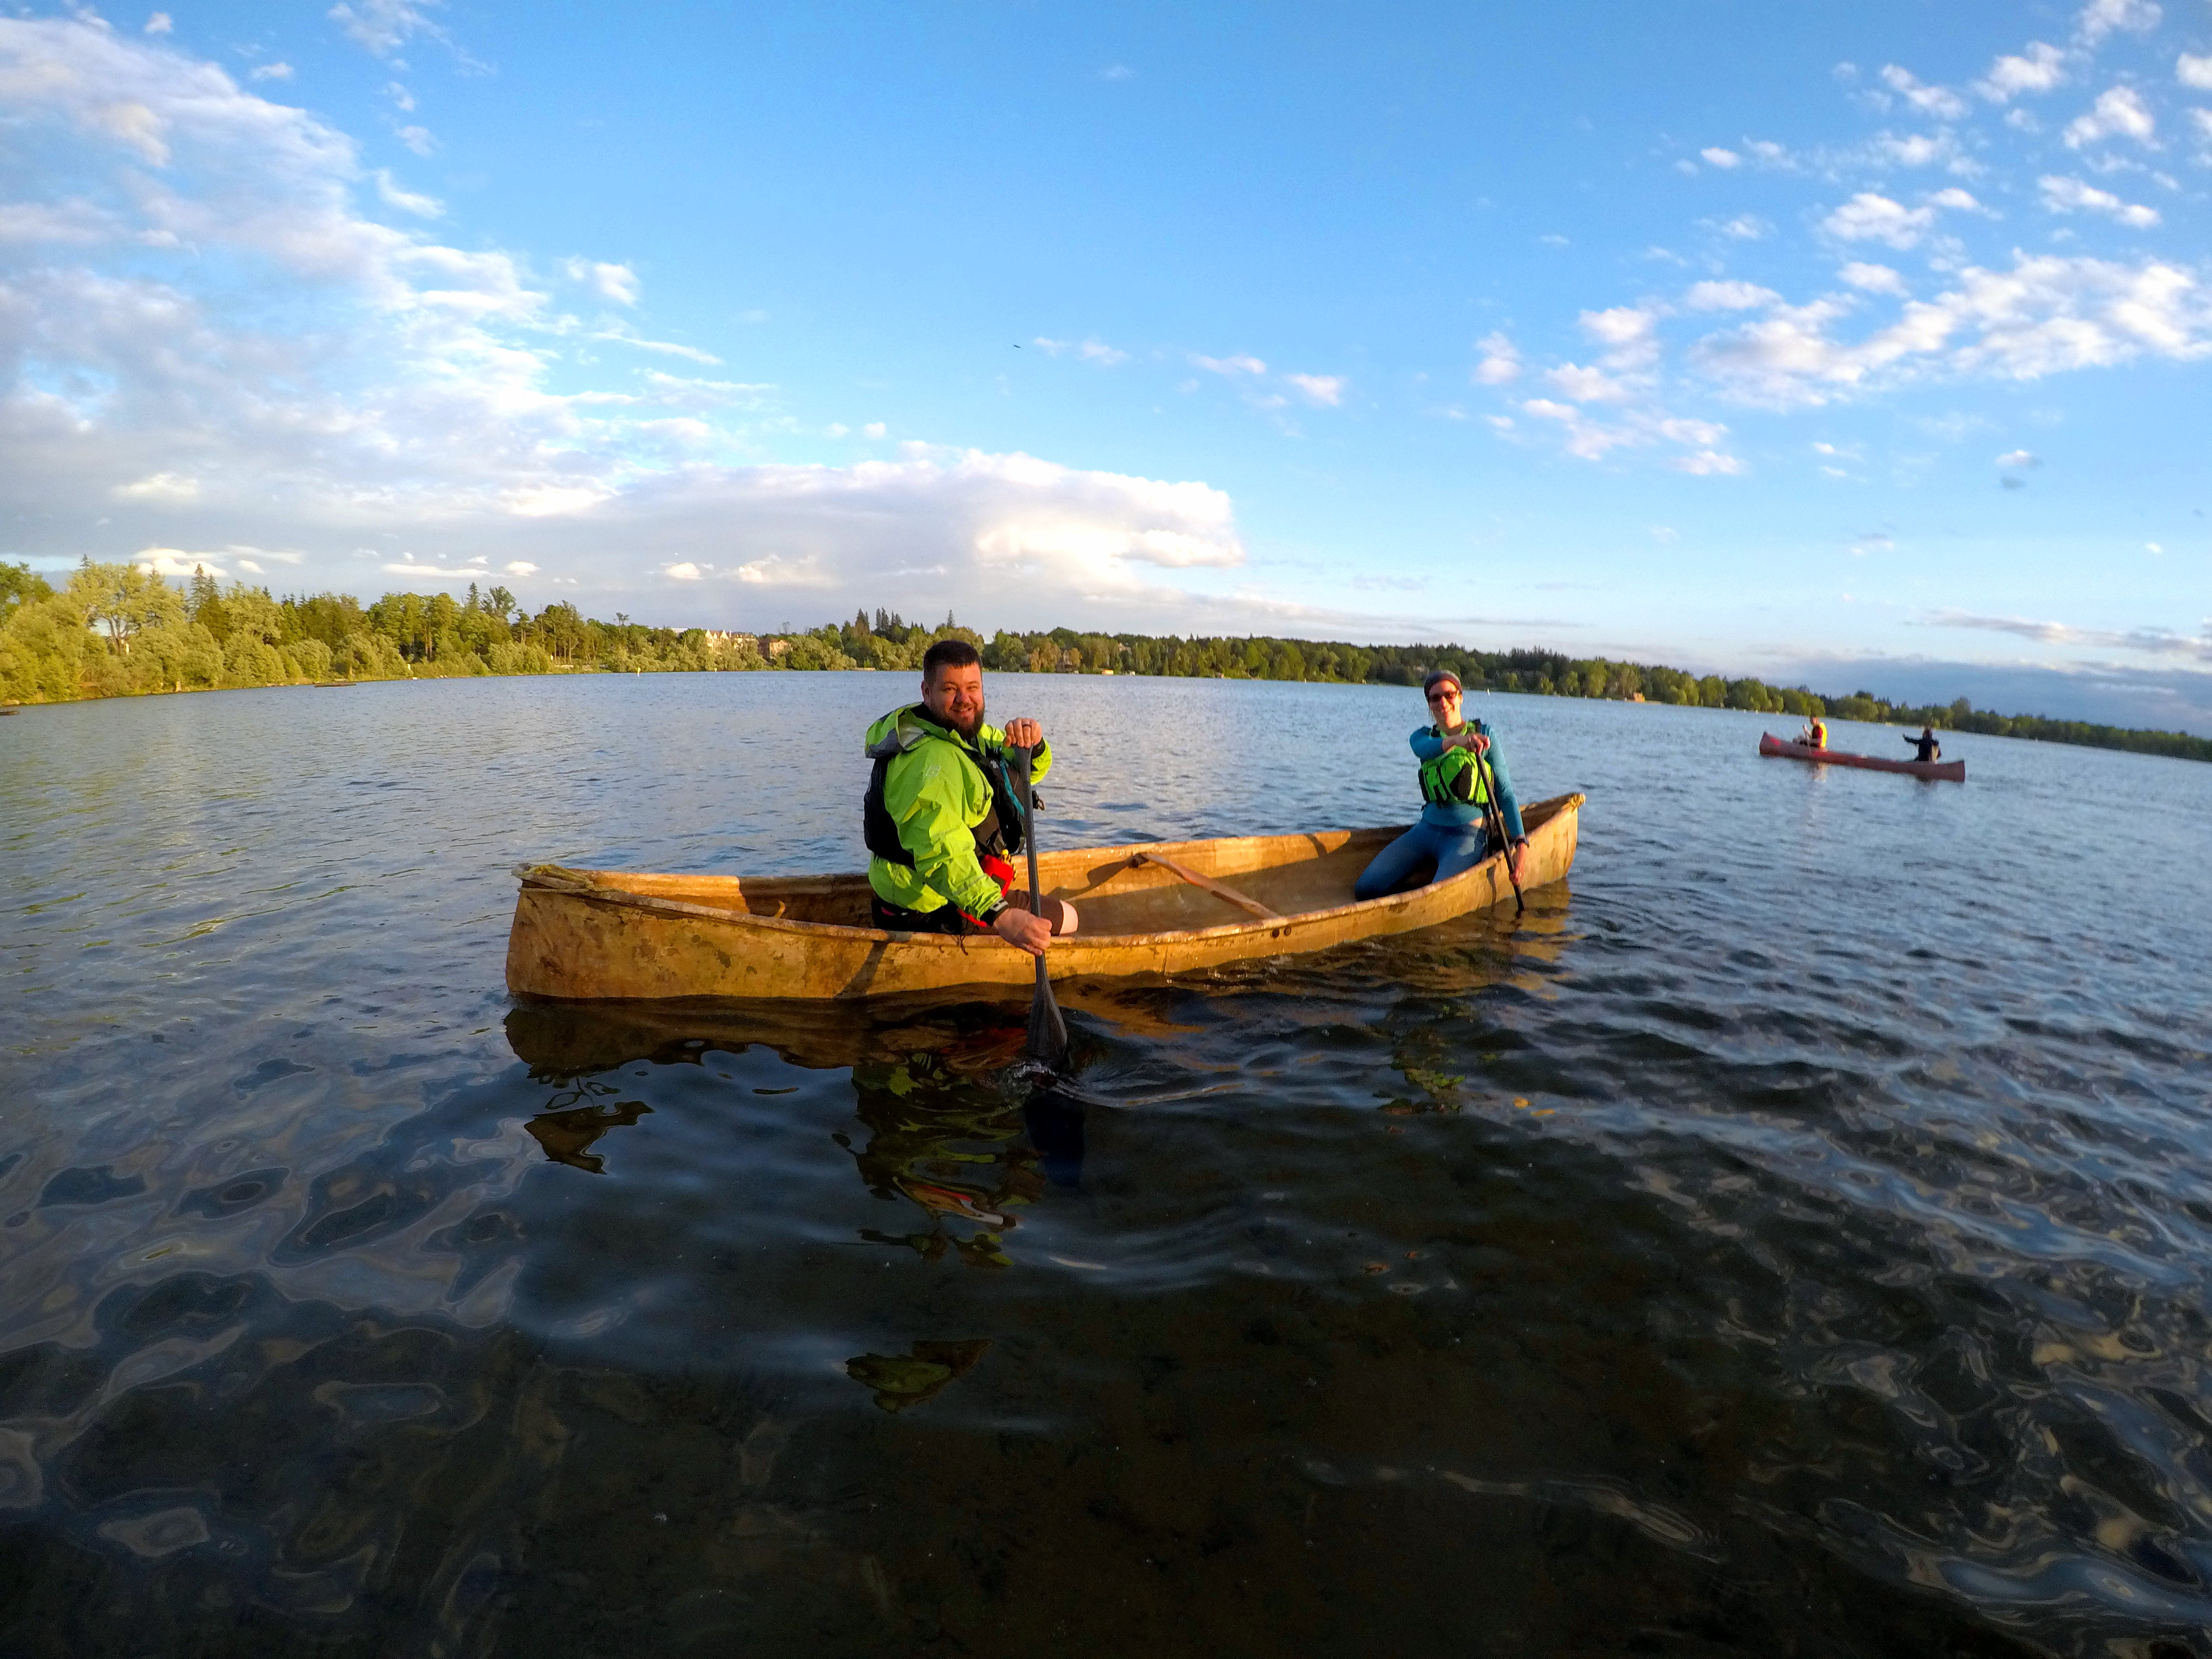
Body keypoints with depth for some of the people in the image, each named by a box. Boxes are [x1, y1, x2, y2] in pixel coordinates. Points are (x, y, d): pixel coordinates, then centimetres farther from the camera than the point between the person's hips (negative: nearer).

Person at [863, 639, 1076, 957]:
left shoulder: (969, 733, 3)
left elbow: (1027, 771, 9)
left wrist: (1031, 745, -17)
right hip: (938, 915, -10)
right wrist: (1001, 916, -58)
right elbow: (941, 849, -44)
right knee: (1066, 918, 4)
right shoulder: (931, 758, -29)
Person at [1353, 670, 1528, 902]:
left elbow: (1505, 793, -2)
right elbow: (1424, 749, -19)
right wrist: (1455, 740, -43)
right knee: (1366, 889, -12)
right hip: (1426, 829, 4)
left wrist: (1521, 842, -15)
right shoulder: (1423, 735, 9)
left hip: (1466, 835, -4)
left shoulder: (1483, 734, 1)